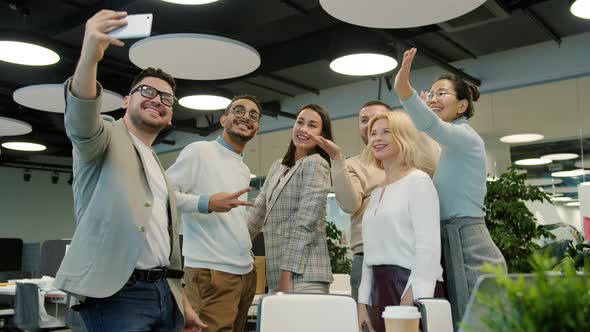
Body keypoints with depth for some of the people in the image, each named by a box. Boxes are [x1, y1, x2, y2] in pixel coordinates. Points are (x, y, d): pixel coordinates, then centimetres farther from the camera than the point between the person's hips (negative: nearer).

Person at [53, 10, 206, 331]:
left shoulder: (158, 168, 21)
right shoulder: (107, 137, 1)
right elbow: (81, 123, -24)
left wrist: (183, 303, 18)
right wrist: (89, 57, -42)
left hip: (162, 292, 7)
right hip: (116, 293, -7)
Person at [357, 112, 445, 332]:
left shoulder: (418, 181, -6)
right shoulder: (377, 192, 16)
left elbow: (428, 245, -14)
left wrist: (412, 298, -21)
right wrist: (363, 301, 10)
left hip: (414, 290, -7)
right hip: (381, 289, 7)